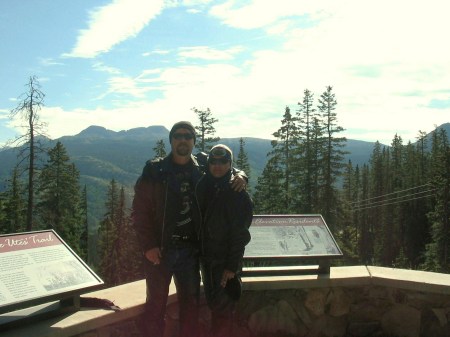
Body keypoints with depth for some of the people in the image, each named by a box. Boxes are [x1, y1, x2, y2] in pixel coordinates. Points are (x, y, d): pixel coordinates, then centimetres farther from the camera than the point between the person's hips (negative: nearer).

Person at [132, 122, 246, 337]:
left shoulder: (202, 172, 4)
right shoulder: (154, 170, -4)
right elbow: (140, 210, -6)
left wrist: (240, 177, -6)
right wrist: (148, 245, -13)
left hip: (190, 249, 3)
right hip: (159, 249, -3)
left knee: (190, 302, 12)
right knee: (156, 303, 6)